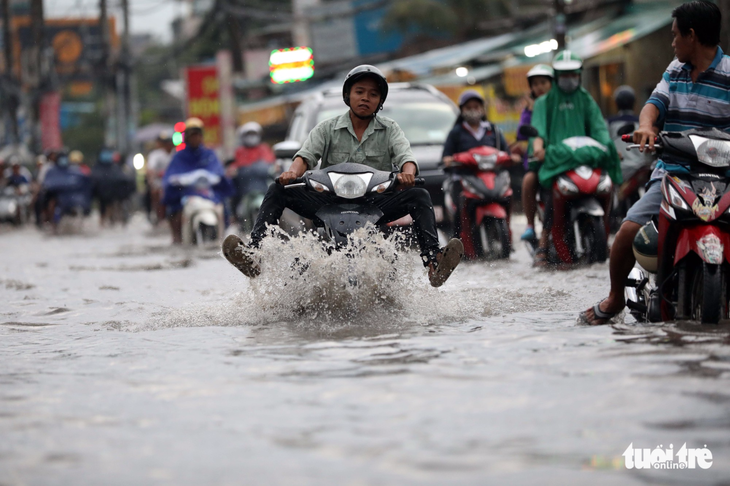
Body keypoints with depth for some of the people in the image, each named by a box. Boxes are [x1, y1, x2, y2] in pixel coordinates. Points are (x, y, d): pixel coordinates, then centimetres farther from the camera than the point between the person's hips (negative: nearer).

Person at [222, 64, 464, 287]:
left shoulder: (389, 130, 11)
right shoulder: (328, 129, 11)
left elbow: (405, 155, -5)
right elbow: (306, 154, -2)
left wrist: (407, 174, -31)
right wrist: (293, 172, -27)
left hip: (376, 201, -1)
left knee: (419, 196, -25)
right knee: (277, 190, -17)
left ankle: (433, 261, -39)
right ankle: (253, 253, -32)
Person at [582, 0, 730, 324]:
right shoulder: (675, 70, 18)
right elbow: (655, 103, 7)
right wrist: (646, 126, -17)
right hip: (671, 173, 4)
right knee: (630, 230, -10)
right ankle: (615, 298, 13)